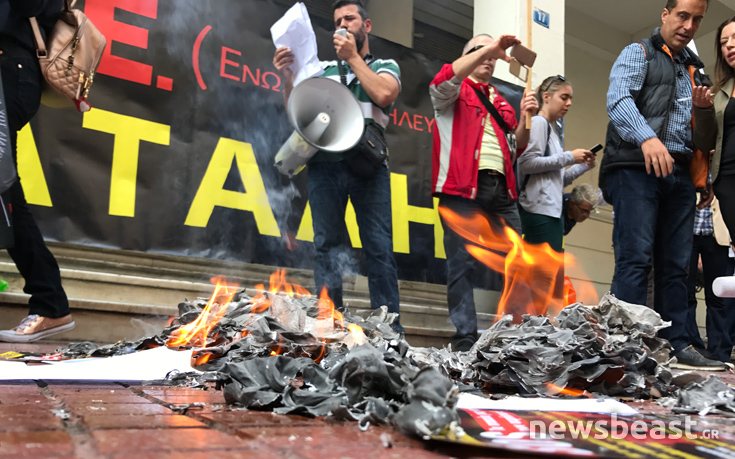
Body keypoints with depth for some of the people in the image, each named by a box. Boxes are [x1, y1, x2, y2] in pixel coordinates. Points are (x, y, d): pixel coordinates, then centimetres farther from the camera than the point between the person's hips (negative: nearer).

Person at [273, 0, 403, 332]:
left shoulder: (386, 66, 18)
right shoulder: (321, 69, 23)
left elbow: (384, 95, -4)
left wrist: (353, 58, 3)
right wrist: (287, 77, 0)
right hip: (324, 164, 2)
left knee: (379, 246, -7)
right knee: (327, 245, -1)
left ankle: (390, 328, -5)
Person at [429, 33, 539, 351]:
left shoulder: (501, 102, 27)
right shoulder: (455, 91, 12)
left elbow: (518, 149, 22)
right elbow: (443, 80, -14)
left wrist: (525, 119, 4)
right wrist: (489, 47, -15)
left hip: (500, 189, 6)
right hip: (463, 188, -6)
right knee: (463, 266, -6)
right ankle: (465, 342, -3)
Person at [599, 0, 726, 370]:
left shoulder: (695, 69, 27)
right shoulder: (638, 53, 9)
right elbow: (618, 99, -11)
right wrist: (647, 137, -28)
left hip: (679, 173, 6)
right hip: (636, 168, -6)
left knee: (676, 265, 5)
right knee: (635, 258, -13)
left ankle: (676, 345, 10)